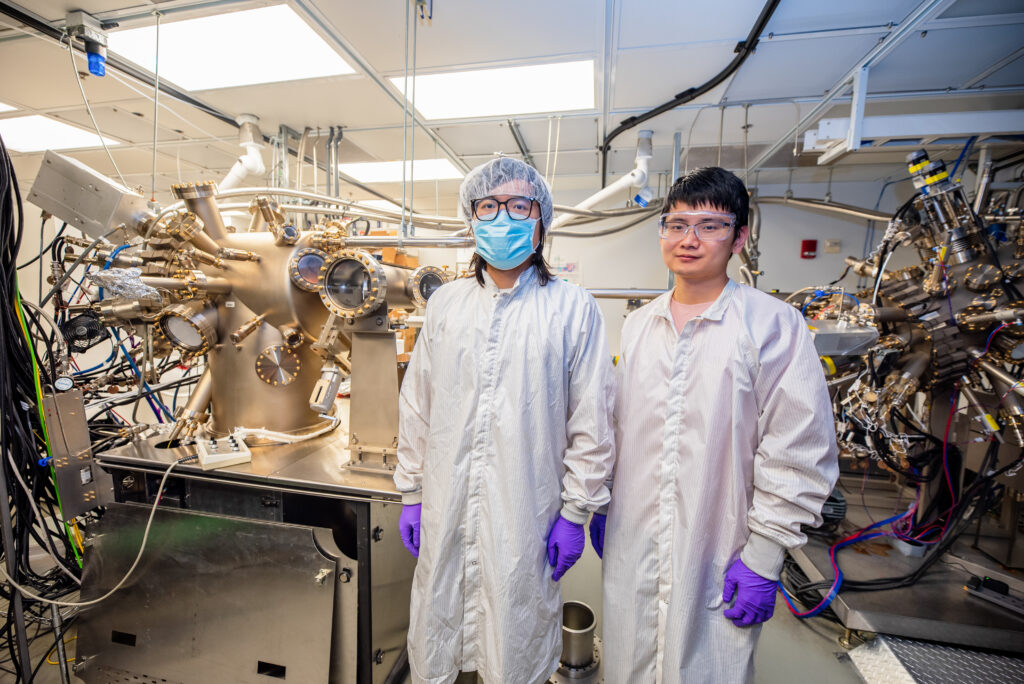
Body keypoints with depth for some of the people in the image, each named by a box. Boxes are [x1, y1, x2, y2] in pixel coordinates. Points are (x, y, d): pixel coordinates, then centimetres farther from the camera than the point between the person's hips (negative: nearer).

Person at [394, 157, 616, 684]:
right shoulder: (444, 303, 3)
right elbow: (417, 406, 7)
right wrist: (411, 493, 8)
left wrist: (575, 513, -3)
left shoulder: (573, 308, -8)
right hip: (445, 514, 3)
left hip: (525, 519, -2)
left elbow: (591, 423, -5)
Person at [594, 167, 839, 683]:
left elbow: (800, 458, -11)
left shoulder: (775, 325, -12)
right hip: (631, 549, 4)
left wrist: (762, 557, -10)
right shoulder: (637, 325, 3)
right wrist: (601, 504, 13)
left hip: (717, 561, -3)